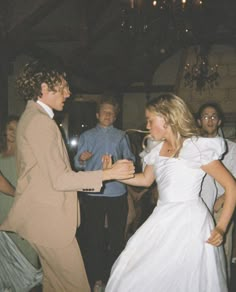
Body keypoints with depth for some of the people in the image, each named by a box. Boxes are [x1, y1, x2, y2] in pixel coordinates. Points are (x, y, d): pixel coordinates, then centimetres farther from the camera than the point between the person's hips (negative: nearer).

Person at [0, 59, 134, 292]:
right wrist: (109, 173, -16)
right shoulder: (41, 122, -18)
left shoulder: (31, 117, 15)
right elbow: (60, 179, -20)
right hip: (48, 218, -10)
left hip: (44, 216, 10)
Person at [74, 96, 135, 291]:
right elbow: (78, 163, 4)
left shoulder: (121, 136, 13)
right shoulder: (87, 136, 10)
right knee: (94, 235, 4)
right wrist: (81, 159, -17)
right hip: (93, 193, 0)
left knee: (117, 234, 8)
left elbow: (131, 159, 6)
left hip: (117, 192, 1)